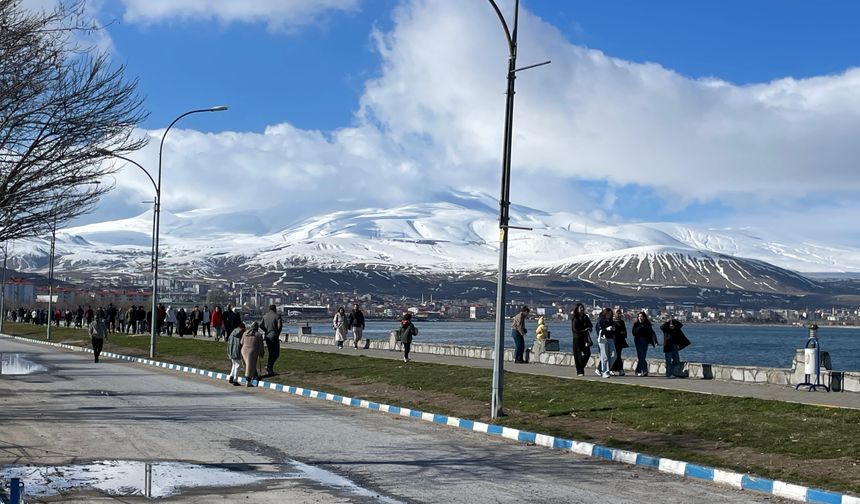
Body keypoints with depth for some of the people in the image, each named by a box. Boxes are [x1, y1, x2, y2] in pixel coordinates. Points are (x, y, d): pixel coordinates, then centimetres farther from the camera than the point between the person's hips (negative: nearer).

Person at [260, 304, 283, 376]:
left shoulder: (265, 316, 8)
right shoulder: (277, 315, -5)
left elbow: (261, 325, -1)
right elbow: (280, 325, -16)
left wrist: (266, 331, 10)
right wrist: (278, 334, -2)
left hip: (267, 337, 5)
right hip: (274, 337, -5)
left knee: (271, 353, 14)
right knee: (276, 353, 4)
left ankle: (270, 370, 11)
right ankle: (269, 366, -15)